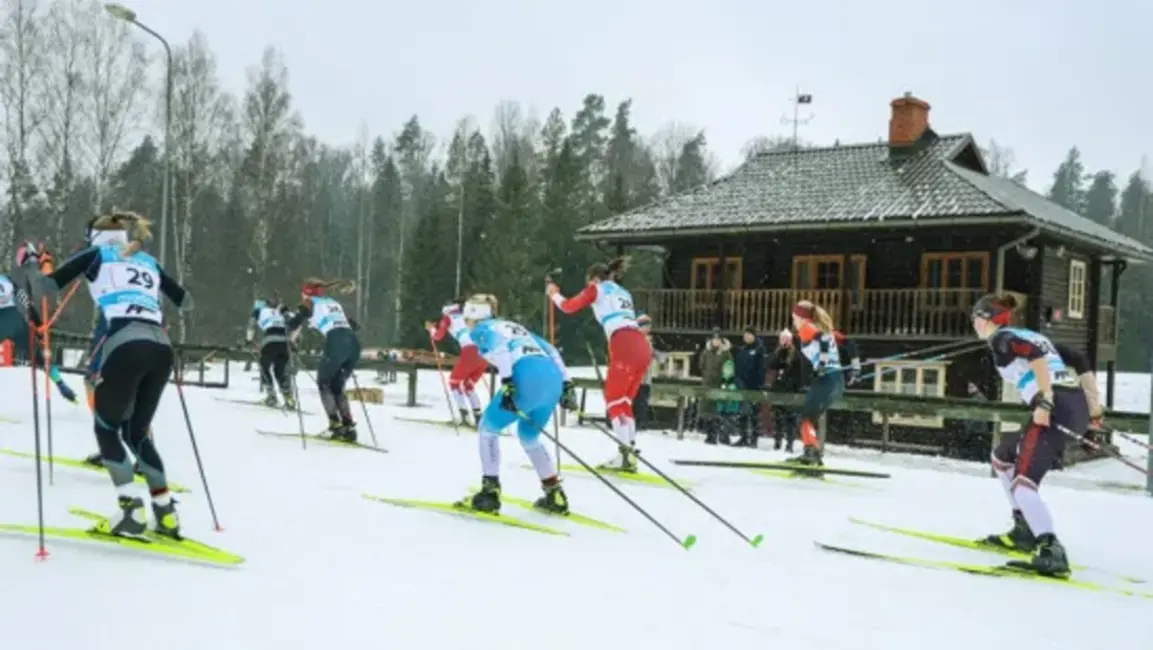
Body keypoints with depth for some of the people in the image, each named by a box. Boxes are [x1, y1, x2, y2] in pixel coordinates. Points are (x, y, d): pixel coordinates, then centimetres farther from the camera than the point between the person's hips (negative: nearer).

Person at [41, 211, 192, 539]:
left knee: (106, 428, 12)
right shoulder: (147, 261, 28)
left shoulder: (97, 255, 16)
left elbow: (49, 284, 6)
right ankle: (165, 512, 11)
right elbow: (186, 302, 34)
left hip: (126, 346, -5)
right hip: (162, 349, 5)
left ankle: (131, 511, -1)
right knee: (137, 431, 19)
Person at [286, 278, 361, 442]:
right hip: (354, 344, 6)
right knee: (337, 387, 18)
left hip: (336, 344, -6)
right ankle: (348, 427, 5)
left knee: (323, 383, 14)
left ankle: (336, 424, 1)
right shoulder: (334, 302, 32)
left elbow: (292, 325, 4)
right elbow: (355, 326, 34)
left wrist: (287, 319, 24)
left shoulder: (309, 303, 14)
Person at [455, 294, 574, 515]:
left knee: (488, 427, 12)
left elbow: (498, 345, -7)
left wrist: (507, 382, -17)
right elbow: (551, 350, 27)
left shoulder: (481, 329, 16)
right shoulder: (515, 326, 35)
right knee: (529, 436, 26)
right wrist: (566, 383, 22)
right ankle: (555, 495, 20)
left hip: (528, 378, -7)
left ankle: (490, 493, 3)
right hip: (554, 377, 7)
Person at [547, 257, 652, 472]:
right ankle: (630, 452, 6)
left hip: (625, 347, -7)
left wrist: (553, 293, 34)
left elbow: (568, 306, 17)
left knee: (614, 400, -3)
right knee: (624, 401, 13)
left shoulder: (597, 289, 14)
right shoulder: (623, 292, 31)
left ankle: (624, 454, -14)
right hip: (642, 347, 7)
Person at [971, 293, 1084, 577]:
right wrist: (1093, 403, 22)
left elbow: (1036, 355, -18)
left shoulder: (1000, 339, 2)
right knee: (1002, 456, 23)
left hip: (1056, 408, -9)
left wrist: (1044, 403, -21)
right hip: (1076, 404, 9)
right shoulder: (1029, 334, 26)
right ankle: (1026, 530, 22)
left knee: (1023, 483, -16)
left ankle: (1051, 552, -28)